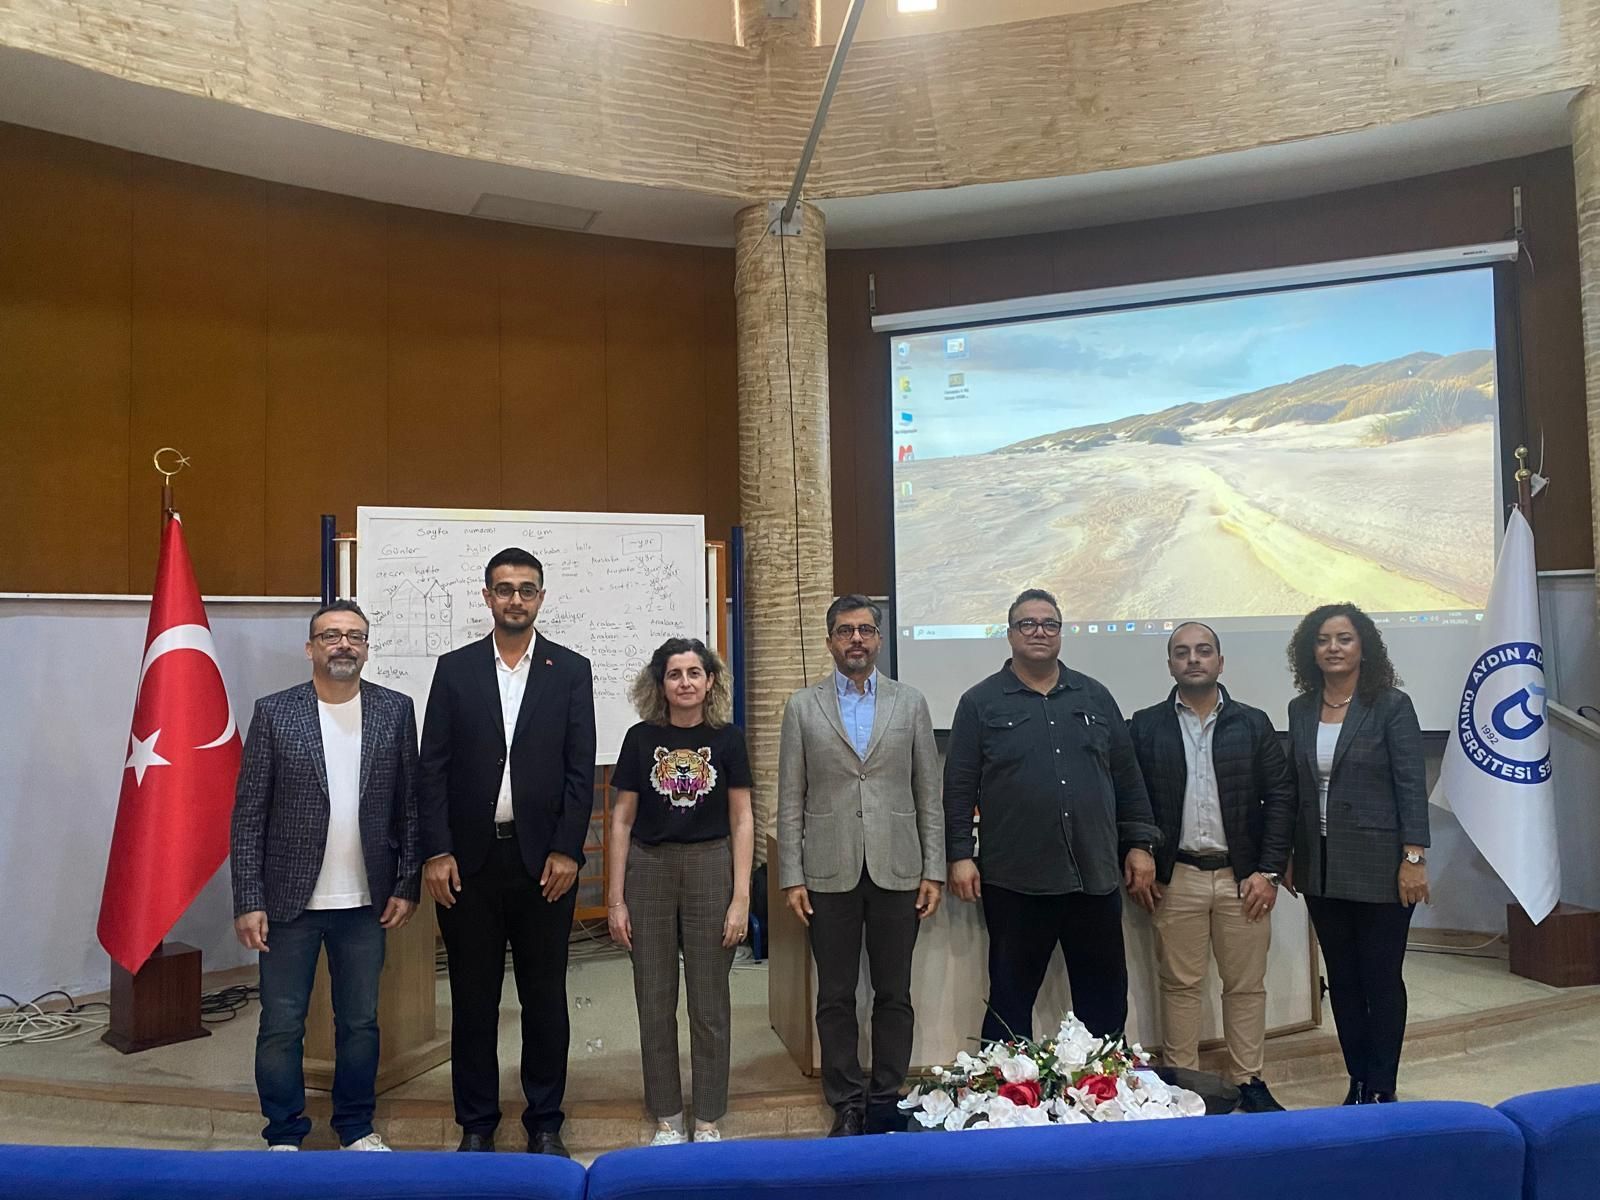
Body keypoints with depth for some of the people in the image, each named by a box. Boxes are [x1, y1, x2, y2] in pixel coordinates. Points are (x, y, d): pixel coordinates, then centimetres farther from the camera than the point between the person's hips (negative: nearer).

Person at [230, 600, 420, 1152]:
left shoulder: (395, 711, 1)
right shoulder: (274, 712, -4)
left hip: (366, 902, 2)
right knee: (281, 1027, 8)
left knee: (360, 1022, 13)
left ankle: (357, 1128, 31)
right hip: (289, 900, -1)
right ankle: (284, 1135, 26)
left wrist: (407, 886, -1)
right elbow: (248, 816, -4)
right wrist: (248, 902, -7)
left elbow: (409, 806, 3)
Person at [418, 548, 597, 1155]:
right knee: (473, 999, 10)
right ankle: (476, 1126, 24)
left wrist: (566, 851, -7)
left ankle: (545, 1124, 23)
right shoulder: (454, 668, 4)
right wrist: (436, 852, -6)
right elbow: (433, 767, 2)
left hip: (542, 860, 0)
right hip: (469, 859, 1)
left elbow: (581, 769, -1)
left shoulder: (571, 670, 3)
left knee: (545, 998, 9)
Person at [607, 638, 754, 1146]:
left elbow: (742, 820, 0)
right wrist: (615, 899, 1)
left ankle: (708, 1121, 22)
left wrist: (741, 897, -5)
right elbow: (621, 821, 3)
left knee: (710, 1004, 7)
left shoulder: (727, 738, -1)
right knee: (655, 1004, 9)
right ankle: (666, 1119, 24)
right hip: (648, 873, 1)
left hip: (710, 870, -1)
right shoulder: (641, 738, 0)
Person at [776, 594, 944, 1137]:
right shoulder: (802, 706, 4)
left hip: (897, 870, 1)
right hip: (830, 872, 0)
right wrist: (791, 877, -3)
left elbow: (929, 794, 5)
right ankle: (847, 1105, 20)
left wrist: (934, 871, 0)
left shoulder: (911, 703, 6)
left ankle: (887, 1101, 22)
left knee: (894, 995, 8)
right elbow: (790, 800, 2)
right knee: (835, 997, 7)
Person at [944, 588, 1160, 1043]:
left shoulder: (1095, 696, 11)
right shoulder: (981, 703, 1)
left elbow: (1127, 776, 12)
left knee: (1105, 998, 12)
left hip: (1095, 875, 3)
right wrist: (960, 854, -6)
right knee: (1011, 999, 8)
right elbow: (959, 787, -1)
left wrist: (1140, 843, 8)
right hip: (1015, 881, -3)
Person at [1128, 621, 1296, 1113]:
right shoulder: (1145, 726, 2)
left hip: (1242, 876, 1)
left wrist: (1269, 870, -4)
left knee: (1246, 985, 8)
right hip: (1174, 878, -1)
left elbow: (1280, 796, 2)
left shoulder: (1253, 723, 4)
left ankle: (1249, 1081, 22)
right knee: (1179, 985, 6)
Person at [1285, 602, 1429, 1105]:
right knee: (1341, 980, 12)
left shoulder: (1391, 705, -6)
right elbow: (1296, 786, 10)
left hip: (1378, 867, -4)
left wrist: (1414, 858, -14)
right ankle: (1357, 1083, 24)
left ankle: (1381, 1090, 18)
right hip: (1321, 868, 5)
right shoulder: (1301, 709, 6)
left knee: (1381, 980, 5)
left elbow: (1411, 785, -9)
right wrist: (1290, 857, 9)